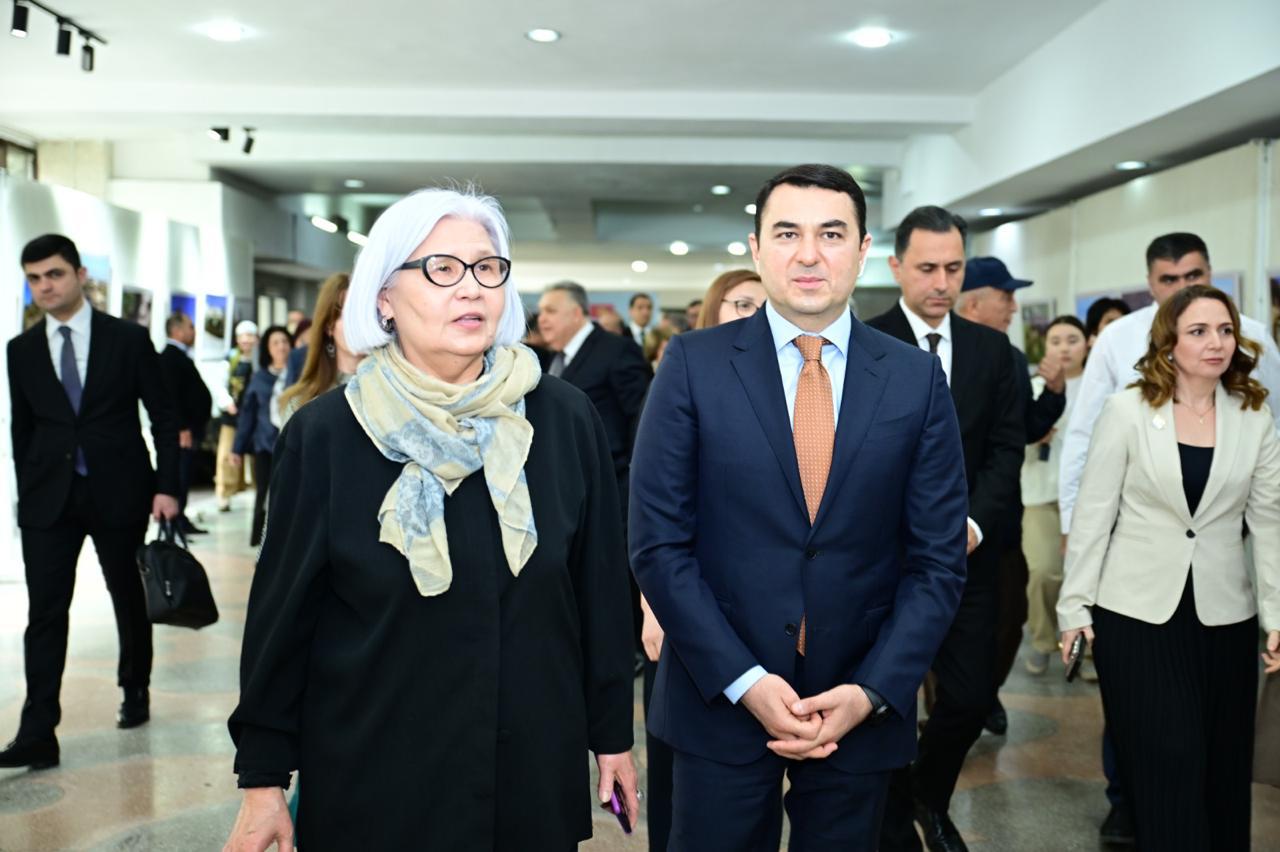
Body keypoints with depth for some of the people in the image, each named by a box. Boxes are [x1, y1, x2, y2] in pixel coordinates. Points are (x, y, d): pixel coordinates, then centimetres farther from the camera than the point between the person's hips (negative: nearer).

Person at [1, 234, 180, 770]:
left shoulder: (128, 339, -3)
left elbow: (163, 417, -2)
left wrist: (166, 486, -8)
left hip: (118, 491, -1)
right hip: (48, 498, 2)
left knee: (128, 598, 14)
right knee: (45, 612, -4)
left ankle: (135, 693, 34)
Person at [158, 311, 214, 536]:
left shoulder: (179, 356, 19)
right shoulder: (170, 357, -13)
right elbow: (172, 396, -20)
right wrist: (183, 428, -23)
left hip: (190, 427, 10)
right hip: (183, 431, -10)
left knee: (184, 476, 13)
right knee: (180, 475, -7)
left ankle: (179, 519, 20)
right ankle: (176, 521, -4)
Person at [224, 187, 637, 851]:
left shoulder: (565, 419, -5)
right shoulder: (325, 434, -8)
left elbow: (600, 587, 1)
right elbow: (282, 614, -3)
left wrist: (612, 734, 6)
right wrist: (263, 778, 0)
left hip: (535, 772, 2)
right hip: (371, 782, -1)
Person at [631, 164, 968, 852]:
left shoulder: (917, 380, 0)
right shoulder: (694, 365, -5)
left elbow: (938, 559, 0)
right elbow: (659, 544, -7)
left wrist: (872, 692, -9)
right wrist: (745, 682, -13)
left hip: (864, 709, 2)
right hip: (720, 703, -1)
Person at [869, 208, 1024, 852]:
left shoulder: (991, 348, 7)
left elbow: (1006, 447, 3)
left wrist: (973, 522, -11)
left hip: (970, 552, 4)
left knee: (972, 697, 5)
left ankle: (930, 797, 35)